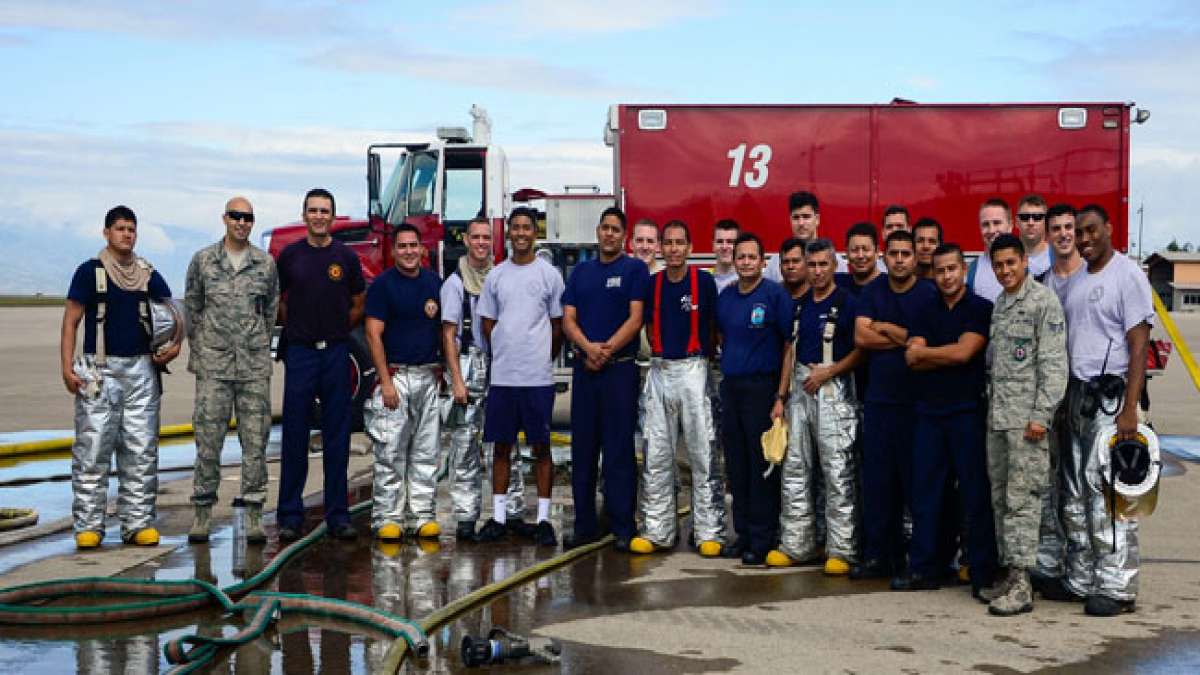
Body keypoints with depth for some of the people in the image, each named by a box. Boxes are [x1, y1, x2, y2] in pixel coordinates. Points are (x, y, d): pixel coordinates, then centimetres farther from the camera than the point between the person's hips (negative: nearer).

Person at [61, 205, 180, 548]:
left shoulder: (149, 275, 11)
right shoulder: (90, 271, 2)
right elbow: (71, 321, 0)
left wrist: (175, 345, -3)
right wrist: (67, 367, -10)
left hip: (141, 369, 4)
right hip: (99, 371, -3)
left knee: (142, 451, 4)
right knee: (91, 449, -5)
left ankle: (138, 522, 10)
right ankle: (88, 525, 2)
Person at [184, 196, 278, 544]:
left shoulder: (266, 262, 6)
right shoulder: (203, 260, 4)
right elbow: (192, 307, 11)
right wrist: (201, 348, 10)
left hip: (255, 365, 1)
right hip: (213, 364, -1)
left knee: (255, 439, 1)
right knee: (208, 438, 0)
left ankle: (253, 516, 7)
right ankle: (202, 513, 9)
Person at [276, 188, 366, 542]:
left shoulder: (346, 257, 3)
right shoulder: (290, 255, 3)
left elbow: (358, 305, 12)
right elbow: (279, 301, 14)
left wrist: (336, 331, 7)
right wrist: (299, 329, 9)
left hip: (336, 353, 0)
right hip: (299, 353, 0)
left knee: (337, 438, 4)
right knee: (294, 436, 2)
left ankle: (338, 515, 11)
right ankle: (290, 515, 9)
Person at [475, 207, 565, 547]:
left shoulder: (549, 274, 0)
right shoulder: (496, 275, 9)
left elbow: (558, 326, 5)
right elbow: (488, 325, 14)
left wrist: (542, 359, 7)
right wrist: (505, 356, 10)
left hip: (538, 377, -3)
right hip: (502, 376, 3)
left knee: (541, 446, 2)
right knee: (501, 446, 8)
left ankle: (543, 519, 7)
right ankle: (499, 517, 16)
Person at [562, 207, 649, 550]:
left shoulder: (635, 269, 2)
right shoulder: (581, 271, 15)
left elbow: (635, 319, -7)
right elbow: (568, 319, 8)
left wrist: (607, 350, -15)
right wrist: (589, 347, -11)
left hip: (620, 368, -5)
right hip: (584, 367, 5)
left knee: (619, 449, -4)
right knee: (582, 447, 7)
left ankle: (623, 527, 1)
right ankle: (585, 525, 15)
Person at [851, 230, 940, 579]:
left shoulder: (929, 294, -4)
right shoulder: (872, 292, 10)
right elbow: (861, 337, -1)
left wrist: (885, 328, -3)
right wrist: (906, 339, -6)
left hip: (916, 400, -4)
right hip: (878, 397, 4)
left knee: (916, 478, 0)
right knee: (877, 478, 7)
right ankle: (877, 556, 15)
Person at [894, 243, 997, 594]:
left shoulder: (981, 309, -1)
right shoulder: (927, 312, 14)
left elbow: (963, 352, -13)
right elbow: (913, 359, 2)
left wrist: (924, 351, -1)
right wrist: (949, 355, -10)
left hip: (967, 411, -5)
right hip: (929, 411, 5)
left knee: (976, 493, -1)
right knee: (925, 491, 7)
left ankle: (982, 573, 6)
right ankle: (923, 569, 14)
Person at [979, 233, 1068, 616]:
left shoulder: (1043, 302, -7)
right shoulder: (1000, 305, 18)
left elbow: (1054, 363, -12)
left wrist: (1041, 415, -18)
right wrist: (989, 407, 15)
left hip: (1027, 418, -8)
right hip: (997, 416, 8)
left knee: (1022, 498, -9)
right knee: (1000, 498, 11)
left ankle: (1021, 586, -7)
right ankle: (1009, 573, 19)